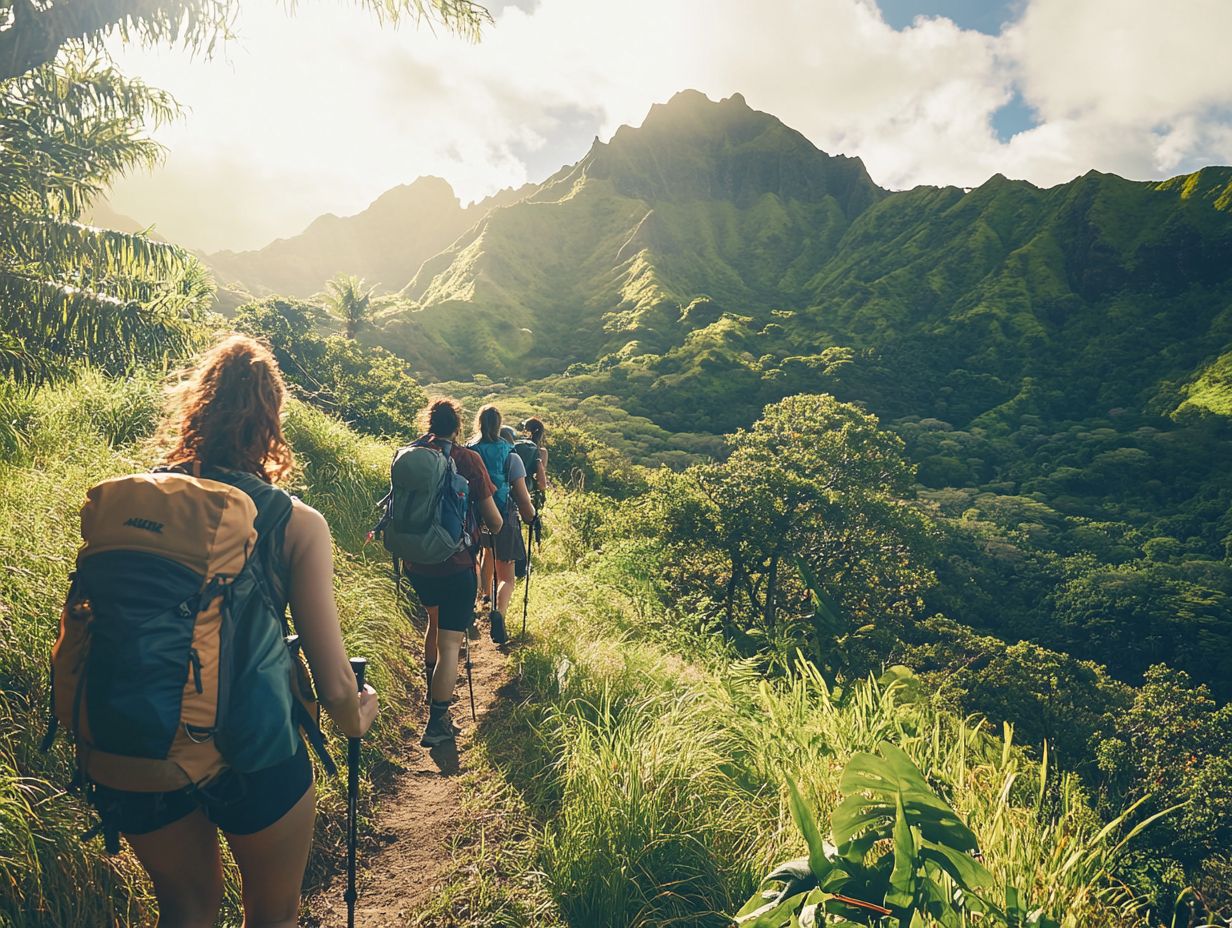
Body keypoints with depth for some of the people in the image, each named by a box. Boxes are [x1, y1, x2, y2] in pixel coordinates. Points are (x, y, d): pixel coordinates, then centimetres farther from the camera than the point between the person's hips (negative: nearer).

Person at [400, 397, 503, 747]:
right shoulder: (468, 459, -10)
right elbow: (494, 521, -8)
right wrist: (494, 524, 15)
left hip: (416, 562, 5)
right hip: (455, 564, -5)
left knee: (435, 619, 29)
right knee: (449, 642, 1)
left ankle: (433, 689, 43)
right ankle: (436, 722, 2)